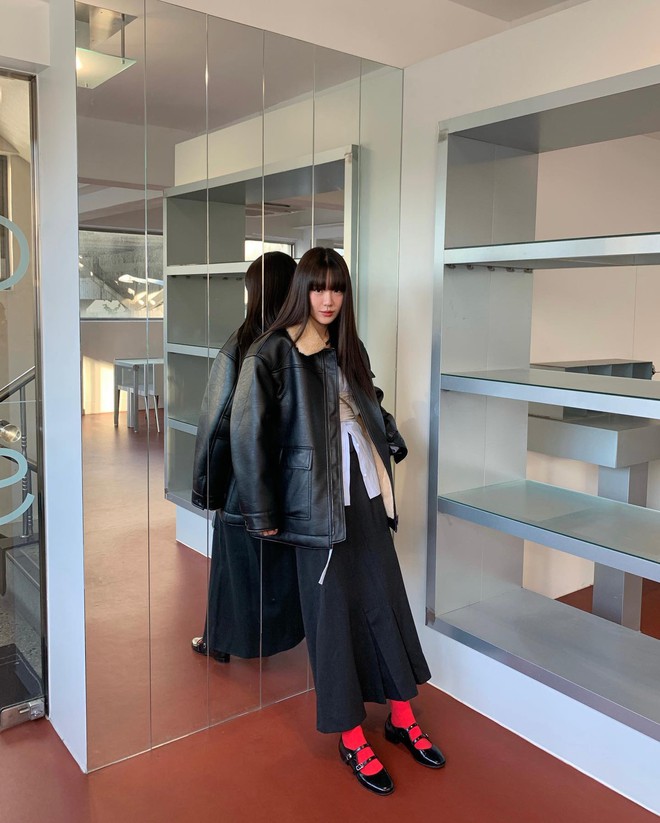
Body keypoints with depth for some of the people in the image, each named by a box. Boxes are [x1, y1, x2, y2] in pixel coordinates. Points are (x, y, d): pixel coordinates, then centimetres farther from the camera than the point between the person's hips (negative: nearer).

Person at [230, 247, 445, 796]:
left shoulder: (347, 348, 13)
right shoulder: (274, 353, -8)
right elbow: (250, 433, -11)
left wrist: (392, 445, 9)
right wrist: (262, 512, -11)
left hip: (366, 490, 6)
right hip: (318, 497, -6)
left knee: (386, 597, 11)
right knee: (333, 610, 3)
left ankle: (402, 717, 28)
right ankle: (351, 739, 18)